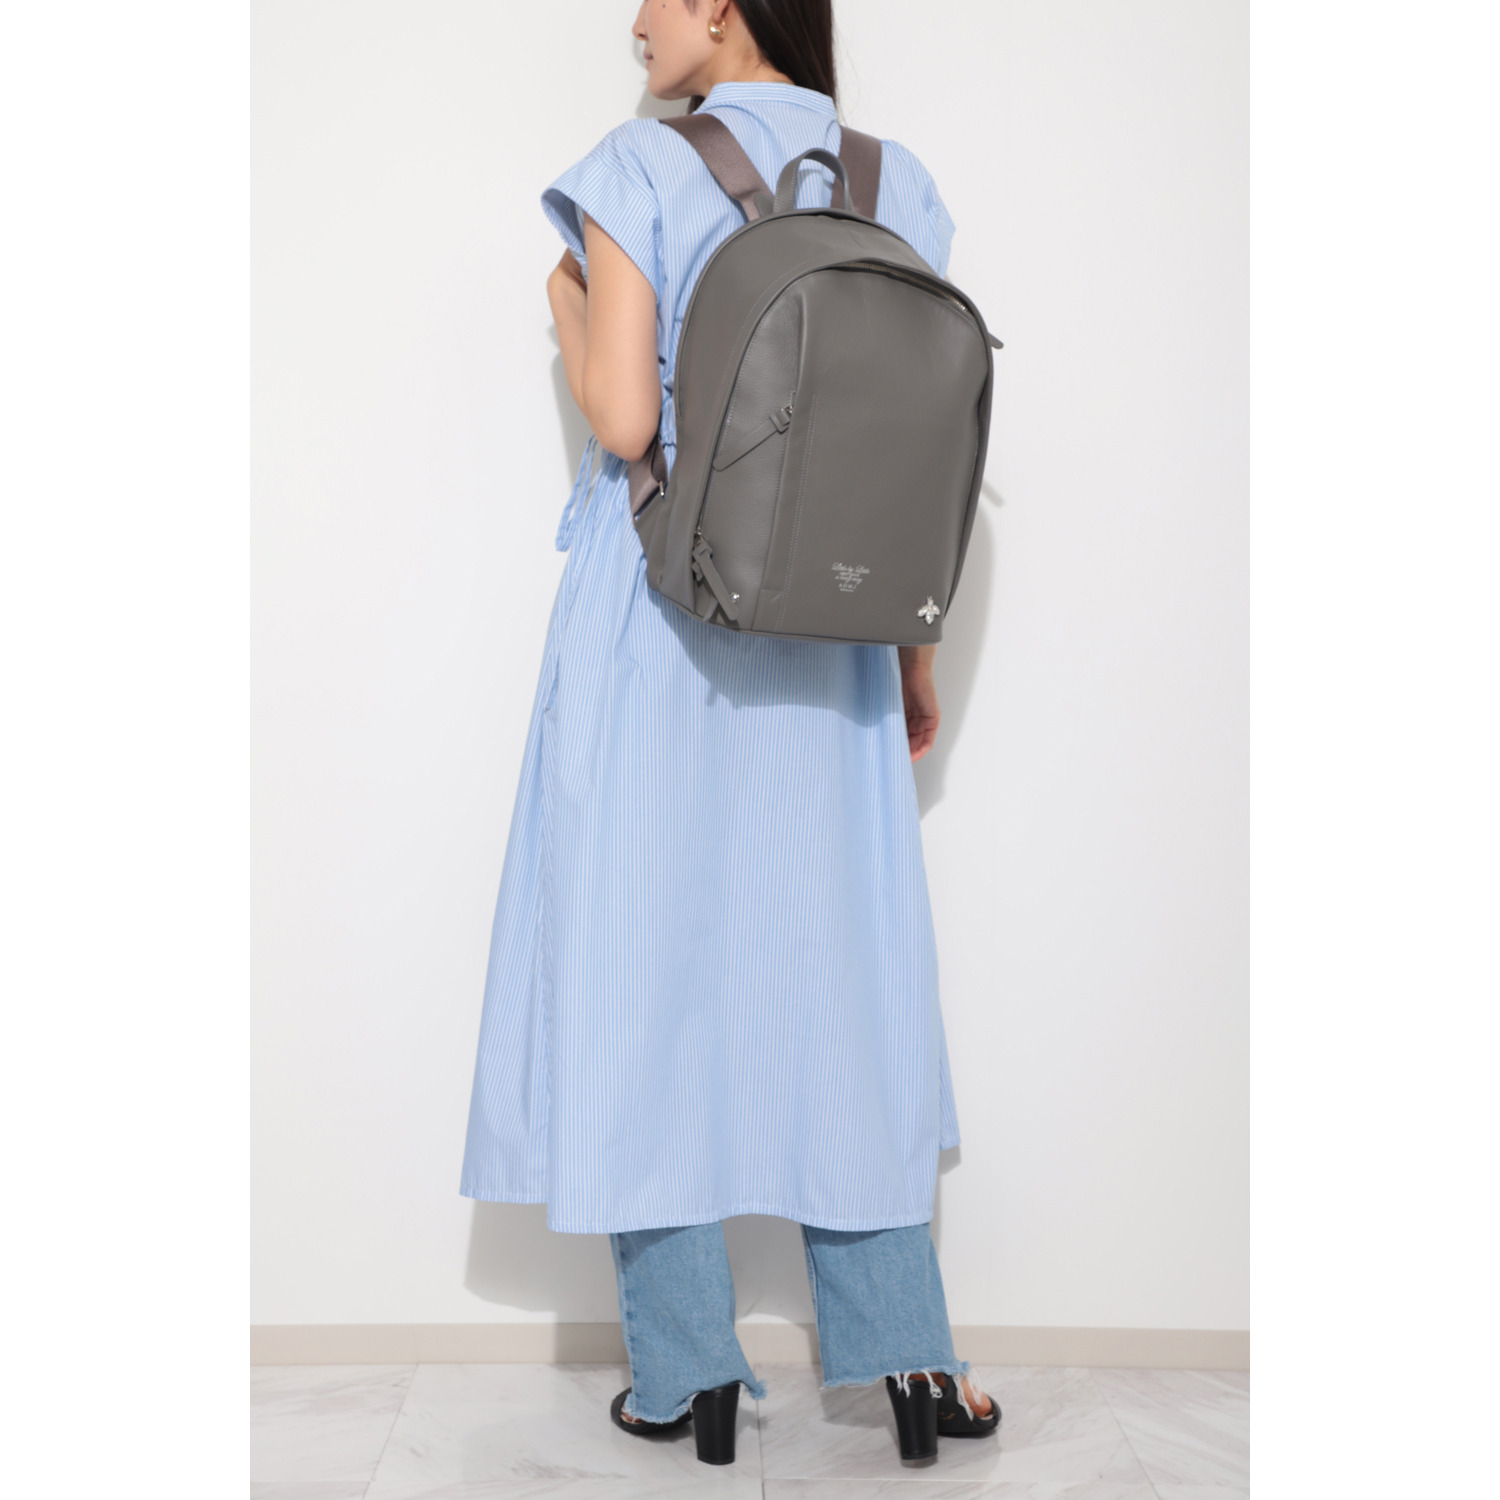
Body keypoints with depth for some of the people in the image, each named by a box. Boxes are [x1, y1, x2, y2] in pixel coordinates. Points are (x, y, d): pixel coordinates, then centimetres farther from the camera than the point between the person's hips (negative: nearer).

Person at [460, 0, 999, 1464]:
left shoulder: (638, 171, -7)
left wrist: (566, 310, 6)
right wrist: (918, 655, 11)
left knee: (645, 961, 5)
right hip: (821, 629, 4)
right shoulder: (894, 182, 7)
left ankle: (687, 1373, 12)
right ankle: (908, 1353, 16)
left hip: (656, 616, -4)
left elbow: (624, 420, -15)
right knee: (839, 963, 11)